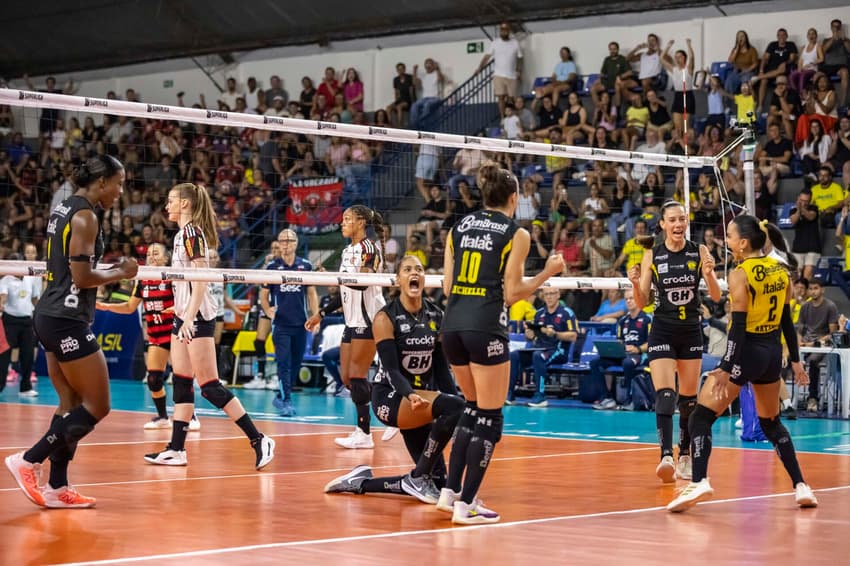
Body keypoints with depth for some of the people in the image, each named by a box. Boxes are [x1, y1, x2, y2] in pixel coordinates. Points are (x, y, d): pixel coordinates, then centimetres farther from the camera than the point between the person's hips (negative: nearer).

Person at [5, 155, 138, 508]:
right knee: (97, 406, -4)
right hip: (67, 321, -10)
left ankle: (57, 487, 10)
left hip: (51, 316, 10)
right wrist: (120, 273, -4)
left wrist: (110, 270, 13)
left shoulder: (64, 209, 15)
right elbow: (82, 277, -19)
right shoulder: (85, 216, -14)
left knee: (72, 405, 11)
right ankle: (29, 461, -4)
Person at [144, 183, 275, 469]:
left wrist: (189, 318, -26)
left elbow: (200, 280, -20)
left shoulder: (192, 232, -12)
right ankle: (176, 450, 9)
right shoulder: (182, 234, 16)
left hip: (198, 317, -10)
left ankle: (258, 440, -9)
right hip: (185, 316, 10)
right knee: (181, 382, 7)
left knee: (209, 386, -10)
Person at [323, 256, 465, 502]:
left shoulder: (436, 316, 4)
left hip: (420, 399, 6)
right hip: (390, 397, -6)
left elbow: (441, 367, 8)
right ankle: (418, 477, -17)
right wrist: (411, 396, -38)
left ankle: (361, 482, 18)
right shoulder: (386, 318, -11)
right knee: (452, 407, -33)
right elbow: (392, 369, -18)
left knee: (436, 480, -1)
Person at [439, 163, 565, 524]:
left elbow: (447, 287, 12)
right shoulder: (516, 234, -1)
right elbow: (511, 294, -5)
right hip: (485, 327, -6)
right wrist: (548, 273, 7)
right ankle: (466, 505, -1)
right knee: (490, 419, 3)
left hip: (452, 324, 6)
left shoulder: (459, 227, 12)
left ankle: (450, 491, 19)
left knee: (474, 408, 22)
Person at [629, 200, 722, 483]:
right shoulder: (652, 255, -4)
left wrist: (709, 274, -25)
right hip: (662, 332, -2)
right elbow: (642, 303, -1)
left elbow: (716, 296, -6)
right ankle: (666, 456, -26)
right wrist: (635, 284, -22)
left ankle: (685, 457, 24)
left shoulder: (699, 252, -2)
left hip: (691, 332, 2)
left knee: (689, 398, 11)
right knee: (664, 394, -17)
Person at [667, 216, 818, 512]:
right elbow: (787, 320, 10)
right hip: (773, 353, 7)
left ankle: (699, 481, -20)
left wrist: (725, 370, -19)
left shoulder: (740, 275, -14)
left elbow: (738, 326, -18)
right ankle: (801, 486, 17)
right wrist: (795, 360, 17)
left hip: (746, 351, -7)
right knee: (772, 423, 23)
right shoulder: (781, 270, 6)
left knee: (701, 417, -3)